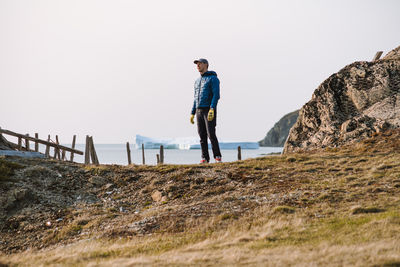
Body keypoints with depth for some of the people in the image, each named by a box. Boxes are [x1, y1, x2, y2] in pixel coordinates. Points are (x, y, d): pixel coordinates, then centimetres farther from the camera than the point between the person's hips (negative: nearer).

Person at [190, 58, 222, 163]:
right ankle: (205, 158, 5)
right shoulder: (197, 81, 20)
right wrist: (192, 113, 16)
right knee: (202, 135, 3)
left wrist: (212, 109, -26)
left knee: (211, 134, -13)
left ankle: (217, 156, -6)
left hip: (209, 110, -7)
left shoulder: (213, 78, -4)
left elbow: (216, 95, -14)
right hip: (199, 111, 7)